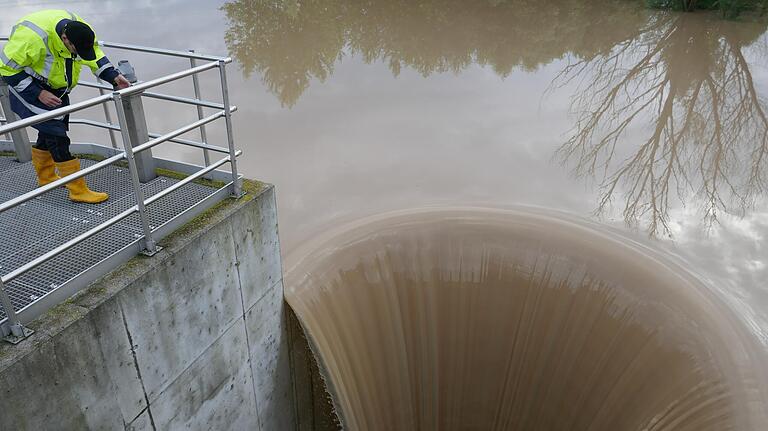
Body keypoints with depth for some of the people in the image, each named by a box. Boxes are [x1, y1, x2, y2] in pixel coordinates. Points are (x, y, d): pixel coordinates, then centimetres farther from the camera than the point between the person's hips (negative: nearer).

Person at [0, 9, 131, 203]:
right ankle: (78, 190, -10)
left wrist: (114, 77, -15)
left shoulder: (80, 30, -16)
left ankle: (46, 177, 38)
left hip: (56, 87, 7)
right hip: (29, 86, -7)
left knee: (49, 131, 18)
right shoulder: (33, 37, -35)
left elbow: (95, 55, 0)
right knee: (56, 135, -13)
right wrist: (38, 94, -28)